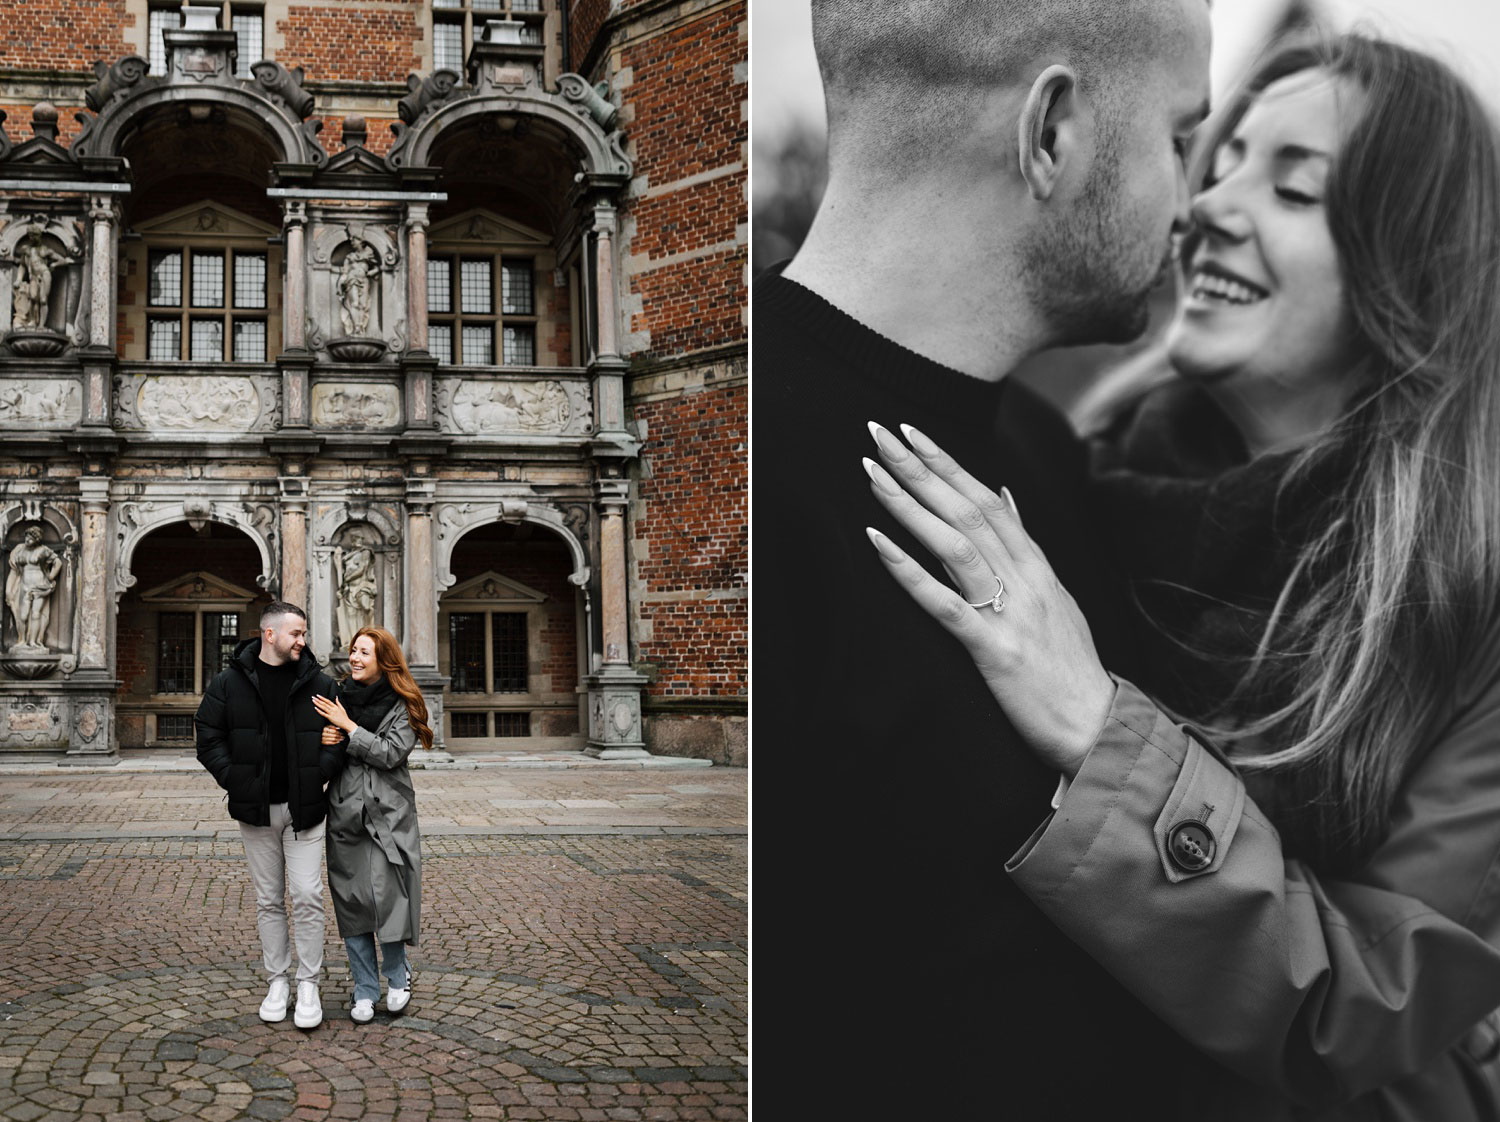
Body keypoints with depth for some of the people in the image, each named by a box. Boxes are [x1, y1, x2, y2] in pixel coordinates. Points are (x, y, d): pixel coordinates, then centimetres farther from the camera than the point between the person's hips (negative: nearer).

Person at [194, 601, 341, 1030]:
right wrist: (235, 781, -8)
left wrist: (319, 776, -10)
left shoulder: (318, 683, 0)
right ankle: (278, 981, 22)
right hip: (256, 812, 1)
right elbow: (209, 738, 1)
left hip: (303, 810, 0)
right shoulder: (229, 682, -1)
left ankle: (309, 984, 8)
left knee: (307, 897, -3)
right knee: (268, 901, 10)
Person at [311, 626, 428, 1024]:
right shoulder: (337, 698, 9)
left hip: (388, 815, -3)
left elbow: (391, 753, -13)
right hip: (344, 812, 3)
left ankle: (397, 978, 18)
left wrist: (348, 728, -13)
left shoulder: (401, 705, -1)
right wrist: (323, 741, -9)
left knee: (386, 897, -6)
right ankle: (365, 991, 15)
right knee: (351, 901, 4)